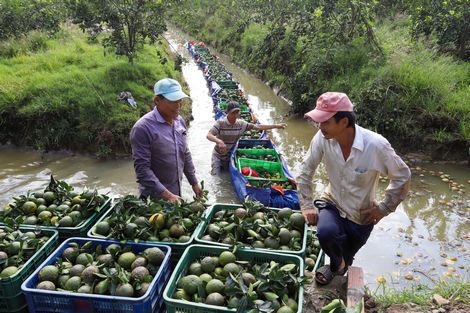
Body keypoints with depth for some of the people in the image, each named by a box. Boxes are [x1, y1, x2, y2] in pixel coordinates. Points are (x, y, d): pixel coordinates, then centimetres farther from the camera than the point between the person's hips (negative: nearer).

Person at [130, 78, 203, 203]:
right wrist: (167, 195, -26)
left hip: (176, 193, 6)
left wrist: (194, 183, 12)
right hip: (153, 198, -6)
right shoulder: (142, 128, -20)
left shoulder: (180, 121, 1)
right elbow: (142, 169, -22)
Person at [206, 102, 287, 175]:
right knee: (216, 176, -7)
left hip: (231, 154, 4)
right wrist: (219, 141, -53)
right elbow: (209, 135, -32)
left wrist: (276, 126, -15)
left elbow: (258, 127, -9)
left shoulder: (241, 123, -9)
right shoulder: (220, 123, -20)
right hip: (218, 155, -3)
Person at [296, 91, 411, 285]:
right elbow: (306, 170, -6)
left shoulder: (376, 145, -27)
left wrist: (384, 208, -10)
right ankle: (338, 263, 4)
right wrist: (307, 205, -10)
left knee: (345, 259, 12)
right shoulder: (322, 138, -20)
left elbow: (402, 176, -13)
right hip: (332, 204, 1)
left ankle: (340, 264, 52)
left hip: (361, 215, -1)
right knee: (326, 232, -31)